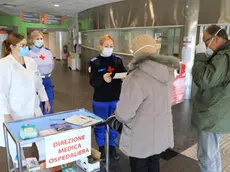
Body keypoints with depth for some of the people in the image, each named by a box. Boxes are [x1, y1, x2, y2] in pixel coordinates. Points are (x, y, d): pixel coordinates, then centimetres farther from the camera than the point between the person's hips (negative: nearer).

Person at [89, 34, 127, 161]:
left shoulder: (118, 60, 0)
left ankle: (112, 147, 37)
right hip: (100, 100, -2)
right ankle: (101, 148, 34)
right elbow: (92, 82, -14)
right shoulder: (94, 62, -7)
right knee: (100, 125, 13)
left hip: (116, 99, 2)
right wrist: (102, 78, -34)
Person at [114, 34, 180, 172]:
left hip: (141, 139, -6)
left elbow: (124, 114, -24)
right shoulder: (166, 72, -5)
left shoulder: (136, 78, -28)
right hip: (161, 135, 7)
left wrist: (118, 115, -1)